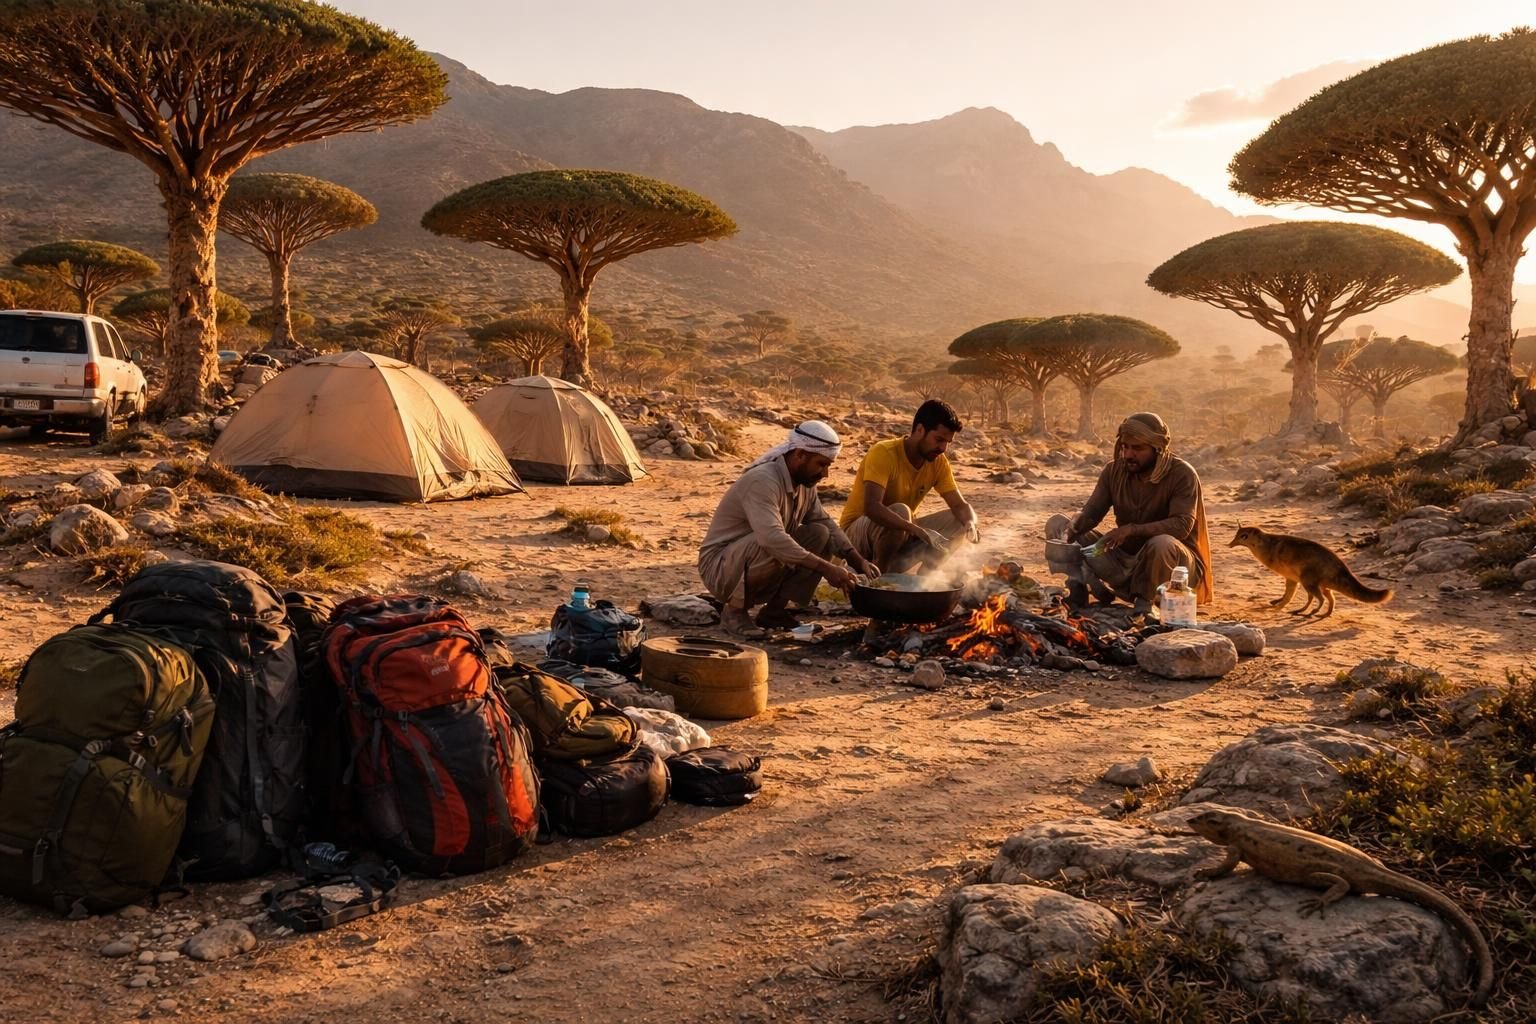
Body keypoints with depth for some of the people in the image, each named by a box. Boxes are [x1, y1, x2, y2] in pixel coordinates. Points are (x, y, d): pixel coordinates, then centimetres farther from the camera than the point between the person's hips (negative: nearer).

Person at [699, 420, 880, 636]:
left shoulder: (805, 484, 1)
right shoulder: (762, 481, -26)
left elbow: (826, 522, 10)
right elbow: (773, 539, -39)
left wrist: (859, 561, -6)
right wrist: (826, 568, -39)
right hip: (719, 567, -8)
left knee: (821, 535, -7)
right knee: (774, 550, -36)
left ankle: (774, 610, 0)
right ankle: (736, 609, -11)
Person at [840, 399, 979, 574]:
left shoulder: (938, 462, -4)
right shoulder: (883, 453, -24)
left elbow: (960, 505, -4)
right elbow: (872, 507, -37)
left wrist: (970, 524, -29)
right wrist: (920, 531, -48)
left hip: (902, 534, 7)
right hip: (857, 533, -7)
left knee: (960, 520, -9)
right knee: (900, 511, -36)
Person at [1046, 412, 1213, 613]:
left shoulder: (1182, 474, -15)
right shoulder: (1114, 470, 0)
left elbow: (1182, 525, -26)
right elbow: (1090, 514, -1)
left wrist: (1132, 529, -39)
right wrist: (1071, 527, -25)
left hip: (1174, 563, -5)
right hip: (1126, 561, 5)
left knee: (1162, 544, -43)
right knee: (1057, 525, -7)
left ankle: (1144, 603, -19)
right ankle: (1078, 588, -29)